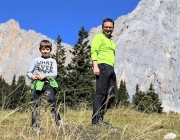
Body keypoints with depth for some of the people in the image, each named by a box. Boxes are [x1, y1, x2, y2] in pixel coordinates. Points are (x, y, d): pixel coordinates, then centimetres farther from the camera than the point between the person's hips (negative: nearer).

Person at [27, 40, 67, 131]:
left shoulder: (53, 61, 12)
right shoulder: (36, 60, 13)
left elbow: (55, 74, 1)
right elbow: (29, 72, 13)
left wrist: (45, 75, -14)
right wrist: (32, 76, -10)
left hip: (48, 83, -1)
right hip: (37, 84, 1)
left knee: (52, 100, -21)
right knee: (36, 104, 0)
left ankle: (58, 120, -15)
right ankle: (35, 126, 4)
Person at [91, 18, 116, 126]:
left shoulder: (112, 41, 30)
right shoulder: (99, 37, 4)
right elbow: (94, 51, -10)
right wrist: (95, 66, -23)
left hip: (111, 69, 9)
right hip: (102, 66, -9)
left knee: (111, 96, 6)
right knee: (101, 92, -14)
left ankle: (100, 118, 10)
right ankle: (96, 120, -14)